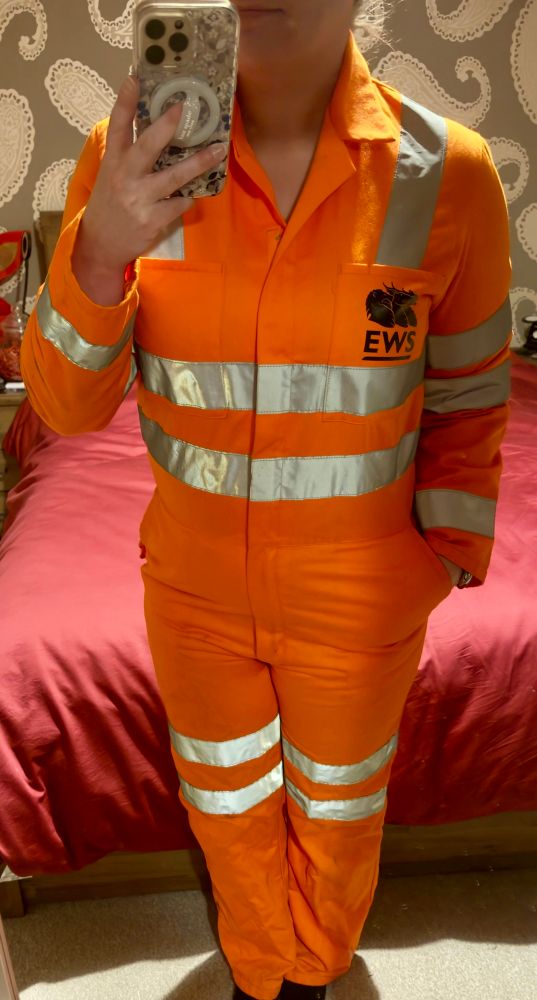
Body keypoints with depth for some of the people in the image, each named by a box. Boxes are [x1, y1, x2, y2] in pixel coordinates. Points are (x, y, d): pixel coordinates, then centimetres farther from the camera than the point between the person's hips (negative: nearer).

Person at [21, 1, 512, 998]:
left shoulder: (447, 174, -16)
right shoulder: (129, 161, -13)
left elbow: (466, 400, -4)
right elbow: (66, 405, -14)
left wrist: (446, 560, 0)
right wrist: (100, 248, -32)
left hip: (357, 602, 0)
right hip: (195, 589, 1)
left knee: (335, 811, 26)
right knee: (227, 806, 25)